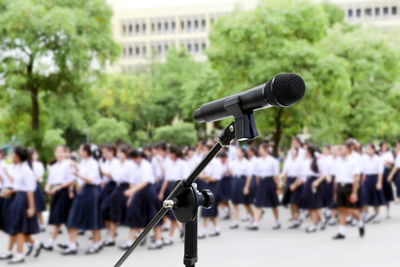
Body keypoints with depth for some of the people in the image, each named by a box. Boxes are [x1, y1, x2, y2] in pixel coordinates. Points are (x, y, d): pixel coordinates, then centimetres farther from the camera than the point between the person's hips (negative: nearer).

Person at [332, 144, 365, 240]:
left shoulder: (353, 161, -7)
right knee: (341, 210, 5)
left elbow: (356, 178, -9)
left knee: (351, 210, -3)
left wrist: (354, 193, -14)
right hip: (339, 186, 5)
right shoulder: (338, 161, 8)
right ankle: (342, 232, 7)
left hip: (349, 186, -5)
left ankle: (360, 223, 27)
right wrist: (335, 191, 12)